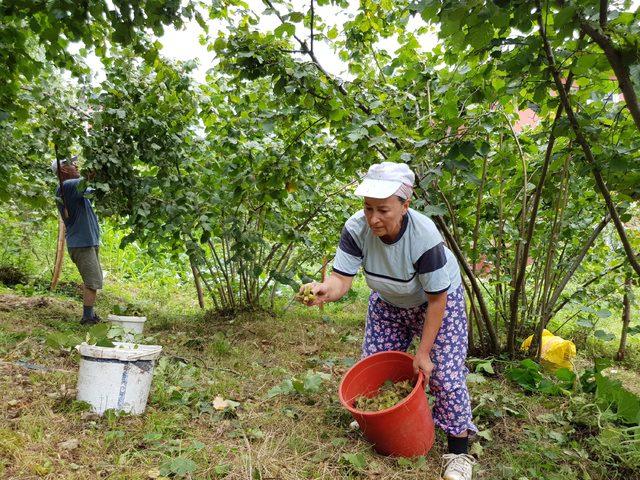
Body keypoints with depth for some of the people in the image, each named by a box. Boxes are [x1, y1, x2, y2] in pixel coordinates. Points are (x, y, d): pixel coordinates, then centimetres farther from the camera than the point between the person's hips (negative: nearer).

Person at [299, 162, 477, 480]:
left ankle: (458, 449, 11)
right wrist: (324, 291, -57)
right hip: (388, 302, 4)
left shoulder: (424, 236, -38)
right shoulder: (356, 229, -28)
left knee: (444, 372, -9)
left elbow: (436, 299, -28)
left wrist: (423, 352, -23)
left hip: (438, 299, -4)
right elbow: (342, 279, -32)